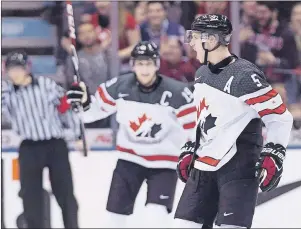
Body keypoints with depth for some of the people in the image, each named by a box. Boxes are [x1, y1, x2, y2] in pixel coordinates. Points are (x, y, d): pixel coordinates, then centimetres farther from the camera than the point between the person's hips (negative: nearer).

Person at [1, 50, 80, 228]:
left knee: (65, 194, 4)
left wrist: (76, 135, 4)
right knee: (31, 197, 1)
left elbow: (67, 109, 2)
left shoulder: (47, 85, -6)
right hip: (29, 149, 2)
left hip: (56, 146, -2)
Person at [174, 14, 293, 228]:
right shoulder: (202, 73, 10)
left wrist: (274, 155, -21)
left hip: (239, 168, -8)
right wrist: (190, 151, 23)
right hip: (205, 166, 9)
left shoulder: (244, 76, -18)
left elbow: (280, 117, -15)